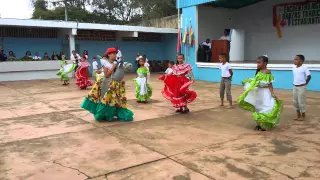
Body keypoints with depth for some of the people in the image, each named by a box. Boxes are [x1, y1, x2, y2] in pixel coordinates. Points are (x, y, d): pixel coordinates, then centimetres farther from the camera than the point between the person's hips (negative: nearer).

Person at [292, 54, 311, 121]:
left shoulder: (304, 68, -14)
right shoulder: (294, 68, 4)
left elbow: (309, 76, -7)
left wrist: (305, 83, 0)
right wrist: (295, 83, 9)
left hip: (302, 87, -7)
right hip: (295, 87, 7)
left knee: (301, 102, 0)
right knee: (295, 102, 12)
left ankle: (303, 116, 15)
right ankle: (298, 115, 26)